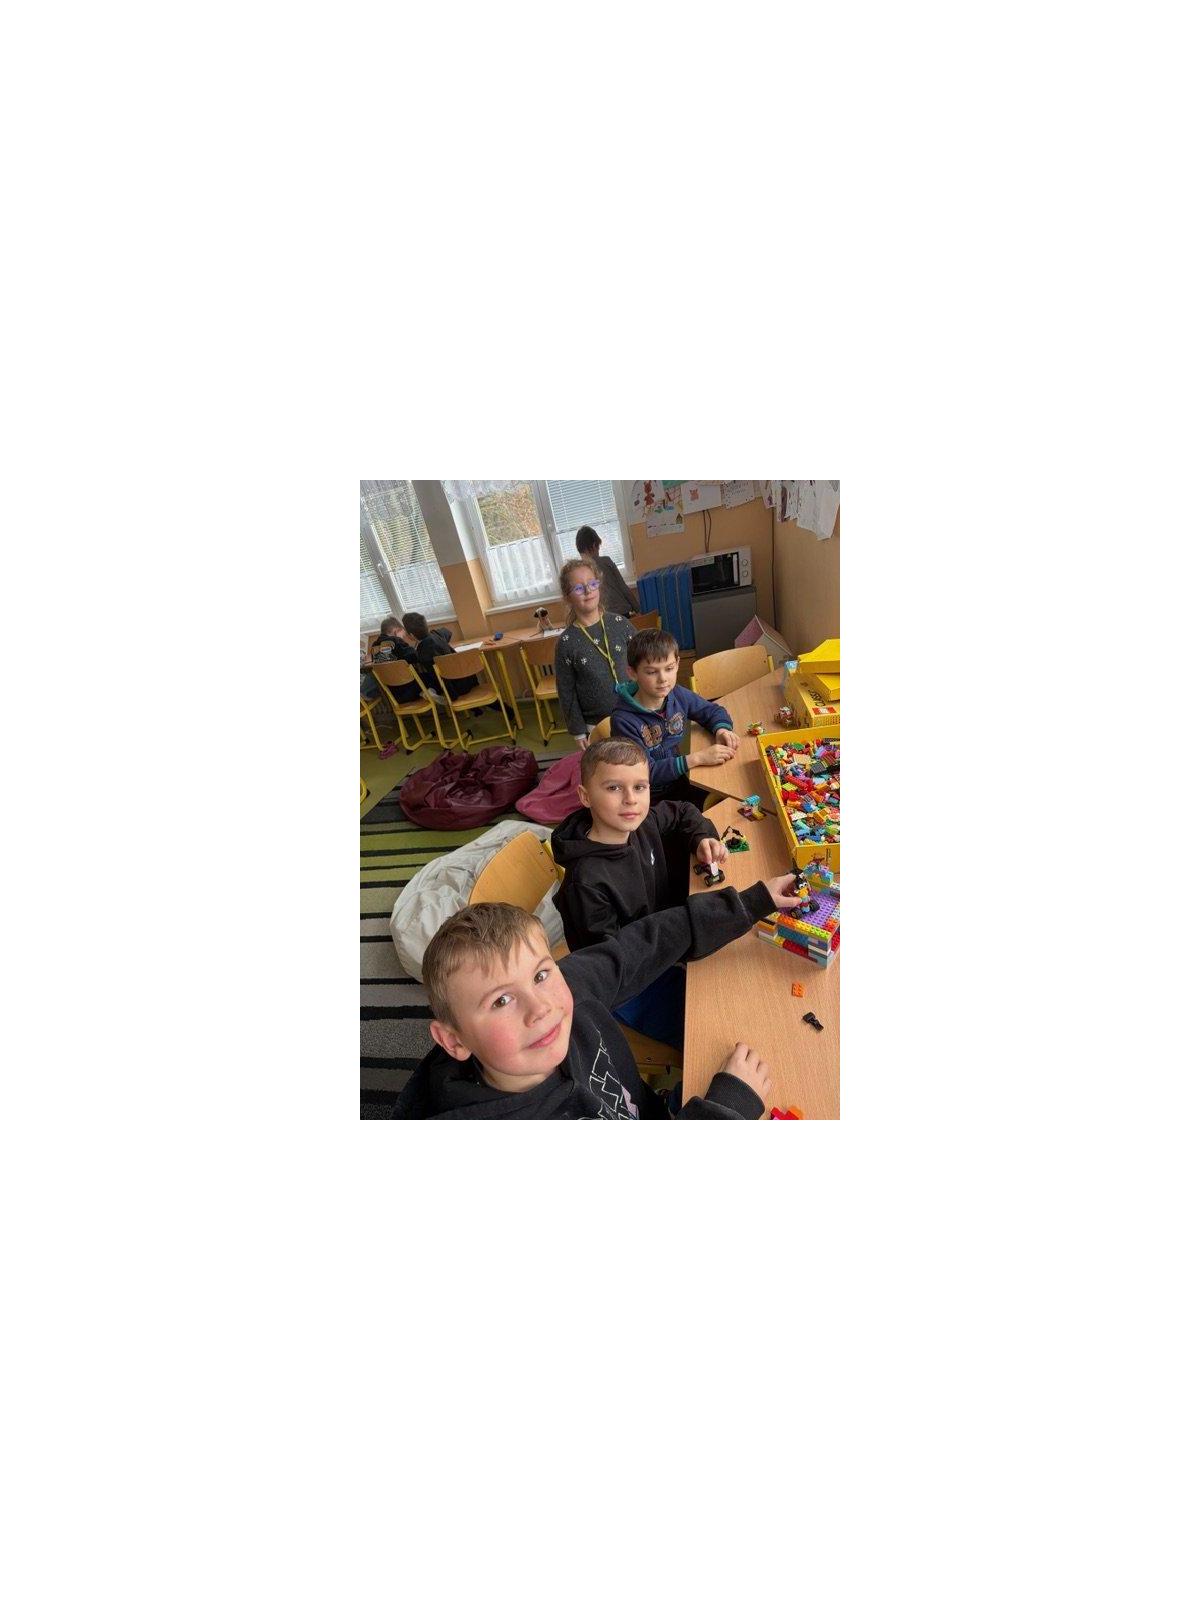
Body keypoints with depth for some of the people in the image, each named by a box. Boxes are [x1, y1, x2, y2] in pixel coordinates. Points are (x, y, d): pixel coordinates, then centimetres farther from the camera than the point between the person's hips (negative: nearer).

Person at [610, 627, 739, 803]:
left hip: (677, 781, 5)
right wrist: (696, 758, -28)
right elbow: (646, 773, -23)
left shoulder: (678, 696, -6)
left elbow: (713, 711, 11)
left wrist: (722, 729, -11)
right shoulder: (624, 721, -23)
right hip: (647, 800, -5)